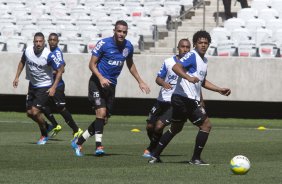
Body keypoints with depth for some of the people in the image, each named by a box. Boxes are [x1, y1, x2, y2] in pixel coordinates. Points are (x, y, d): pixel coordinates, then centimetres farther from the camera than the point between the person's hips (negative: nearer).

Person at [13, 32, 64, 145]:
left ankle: (44, 135, 11)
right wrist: (17, 77, 9)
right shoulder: (28, 51, -10)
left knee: (35, 112, -13)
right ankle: (46, 126, 34)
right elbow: (22, 62, 12)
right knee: (29, 113, 8)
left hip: (45, 87, -6)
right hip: (32, 85, 6)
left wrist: (54, 87, -19)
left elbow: (60, 70, -15)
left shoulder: (48, 55, -24)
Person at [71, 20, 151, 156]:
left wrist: (140, 81, 18)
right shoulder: (104, 43, -12)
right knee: (101, 112, -23)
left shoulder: (128, 46, 4)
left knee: (104, 119, 5)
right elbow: (92, 64, -10)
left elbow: (130, 64, 22)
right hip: (97, 82, -6)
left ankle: (78, 142, 19)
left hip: (111, 85, 6)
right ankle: (98, 146, -21)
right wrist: (101, 78, -26)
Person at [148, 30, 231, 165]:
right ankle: (196, 158, 0)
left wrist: (219, 90, 29)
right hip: (186, 98, -10)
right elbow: (176, 67, -27)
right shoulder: (193, 56, -12)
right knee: (206, 125, -5)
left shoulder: (204, 60, 19)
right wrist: (189, 78, -41)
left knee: (175, 129, 19)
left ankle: (155, 156, 20)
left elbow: (202, 82, 33)